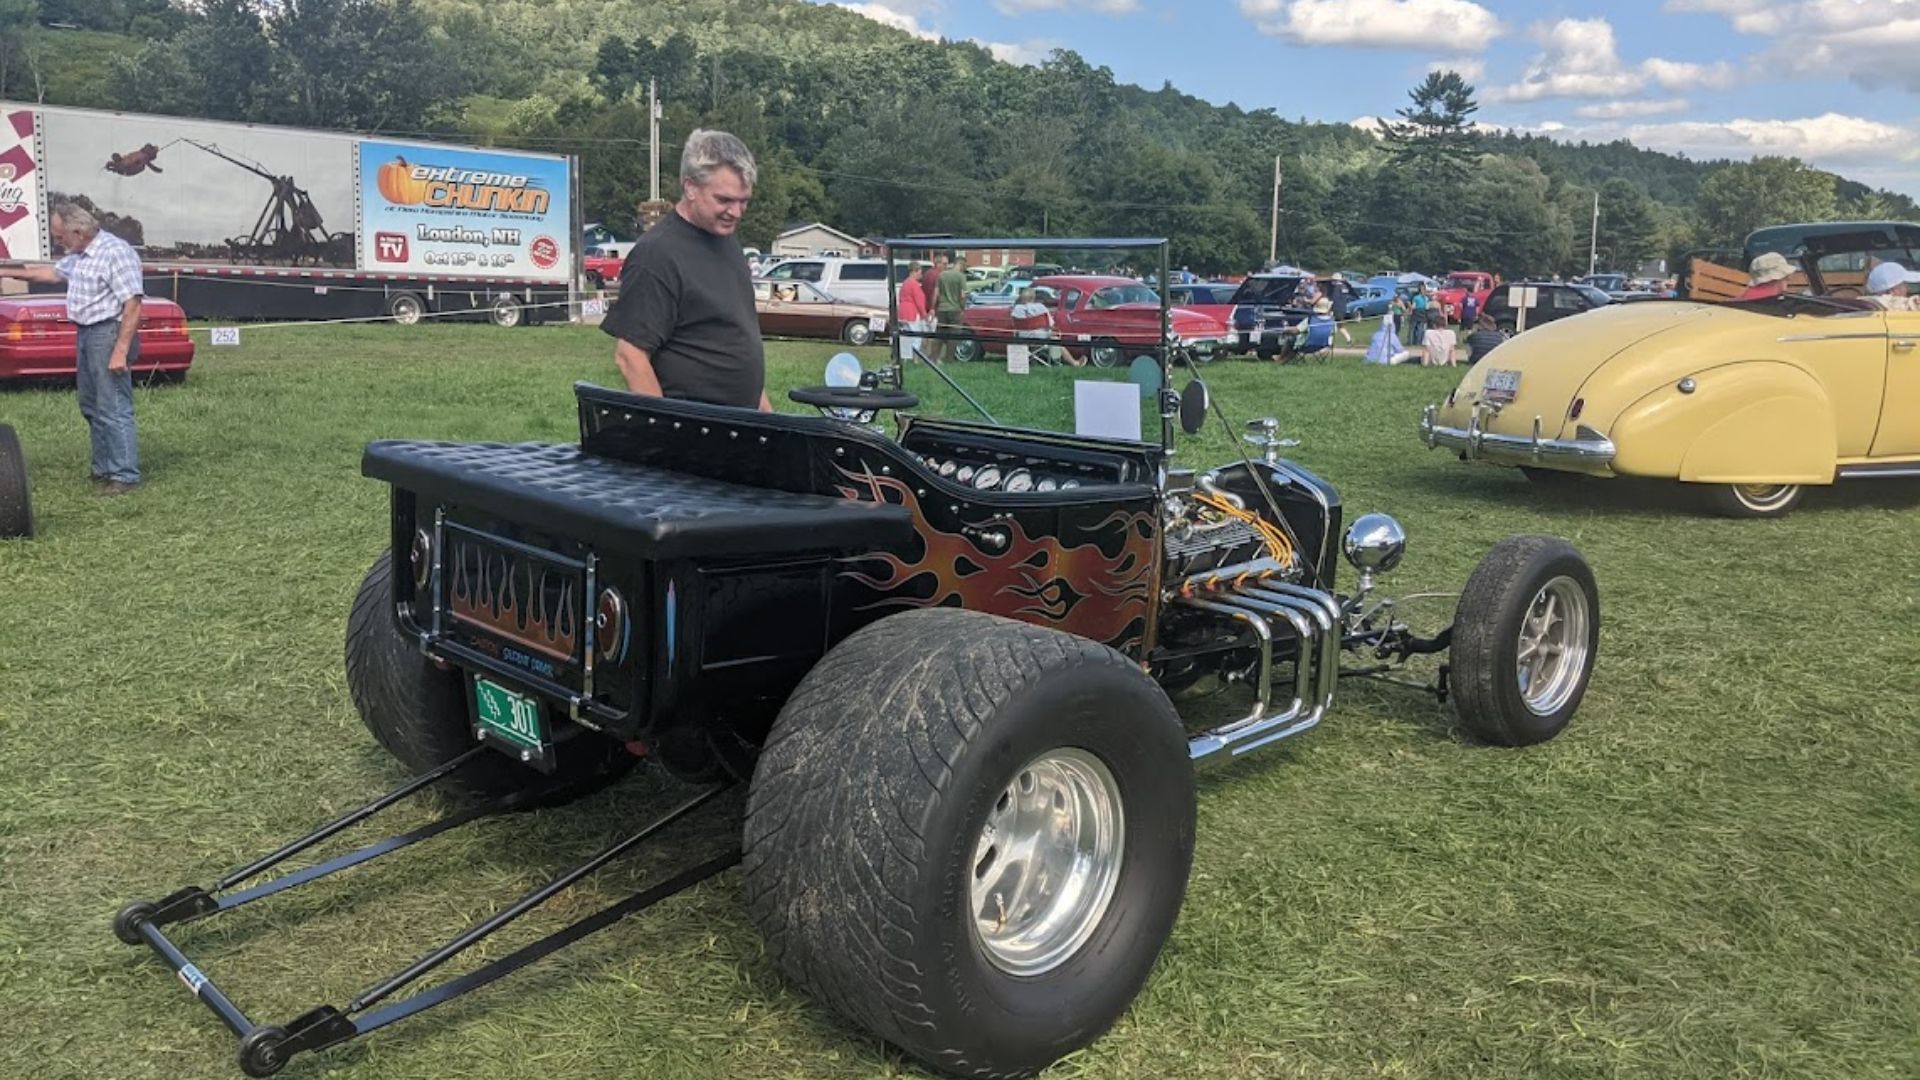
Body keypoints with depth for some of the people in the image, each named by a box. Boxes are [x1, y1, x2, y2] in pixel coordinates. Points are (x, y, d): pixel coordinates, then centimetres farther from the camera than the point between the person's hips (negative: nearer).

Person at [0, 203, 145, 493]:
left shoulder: (116, 252, -17)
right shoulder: (78, 255, 13)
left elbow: (132, 305, -22)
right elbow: (53, 272, 34)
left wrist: (121, 351, -24)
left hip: (108, 334, -10)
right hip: (85, 334, 10)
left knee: (114, 409, -9)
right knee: (91, 407, 15)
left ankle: (125, 475, -5)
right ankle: (103, 469, 24)